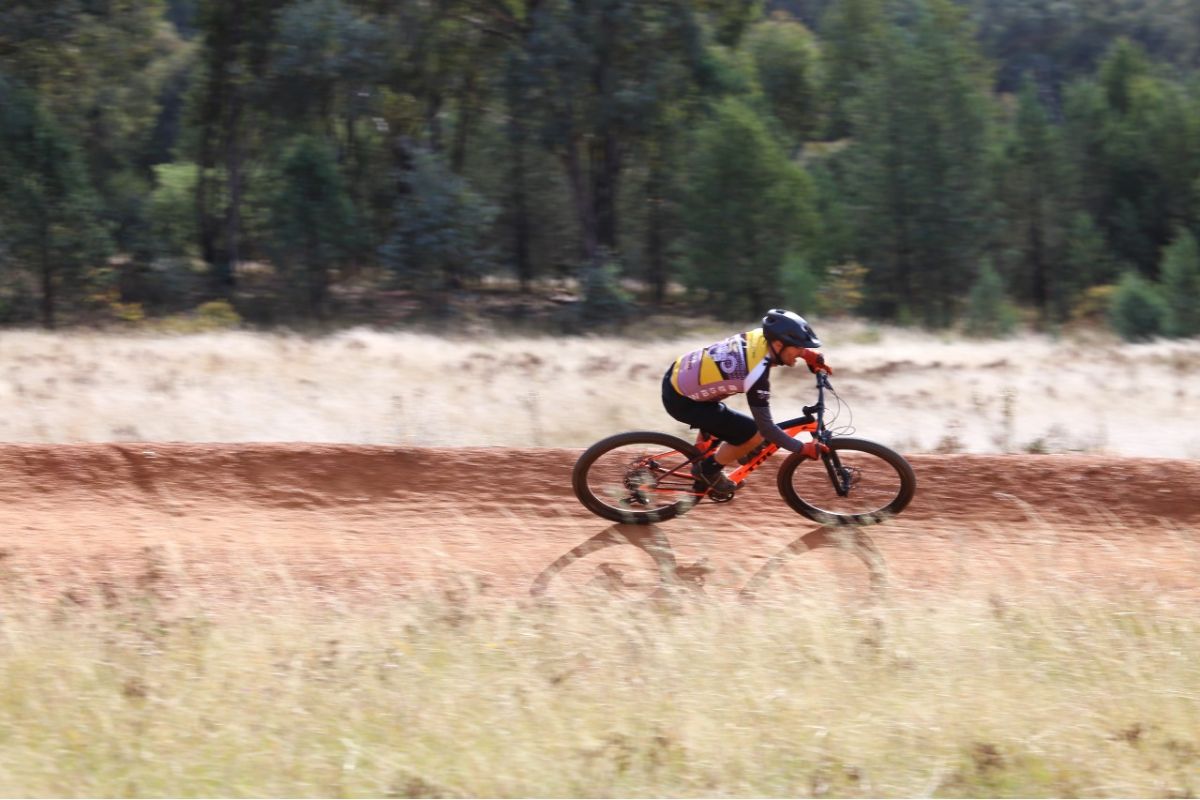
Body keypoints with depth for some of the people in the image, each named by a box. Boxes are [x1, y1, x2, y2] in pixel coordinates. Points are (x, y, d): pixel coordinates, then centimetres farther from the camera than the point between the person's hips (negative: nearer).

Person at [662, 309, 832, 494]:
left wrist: (808, 355, 7)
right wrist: (804, 448, -15)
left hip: (678, 374, 9)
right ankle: (708, 470, 11)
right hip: (681, 401, -9)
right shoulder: (757, 374, -28)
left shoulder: (759, 335, -7)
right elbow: (765, 427, -23)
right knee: (754, 434, -8)